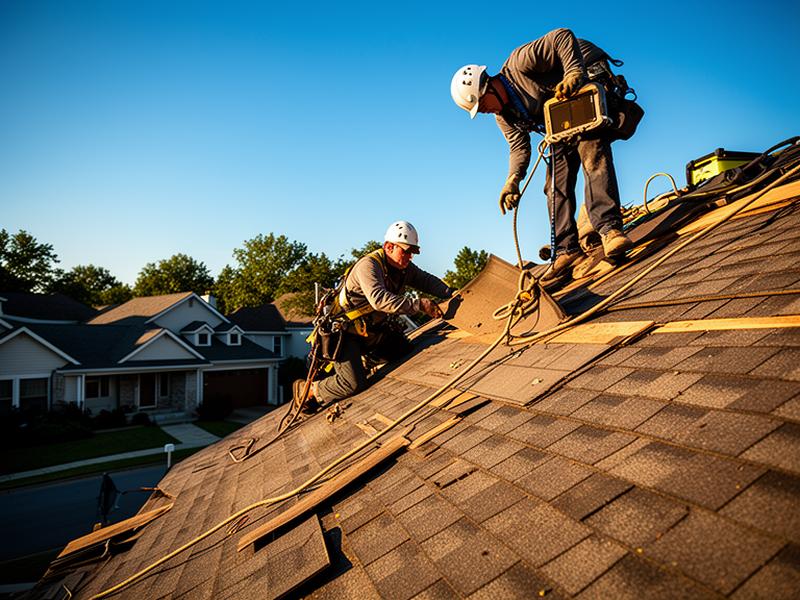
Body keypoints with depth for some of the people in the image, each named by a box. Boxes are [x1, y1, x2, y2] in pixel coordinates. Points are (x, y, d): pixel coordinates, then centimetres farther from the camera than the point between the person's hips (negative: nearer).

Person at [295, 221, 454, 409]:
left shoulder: (404, 267, 1)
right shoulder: (368, 265, -26)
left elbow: (427, 280, 5)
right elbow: (379, 299, -41)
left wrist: (450, 293, -13)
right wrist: (418, 304, -45)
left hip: (372, 328, 9)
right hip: (345, 331, -9)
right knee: (355, 384, -19)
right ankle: (308, 390, 5)